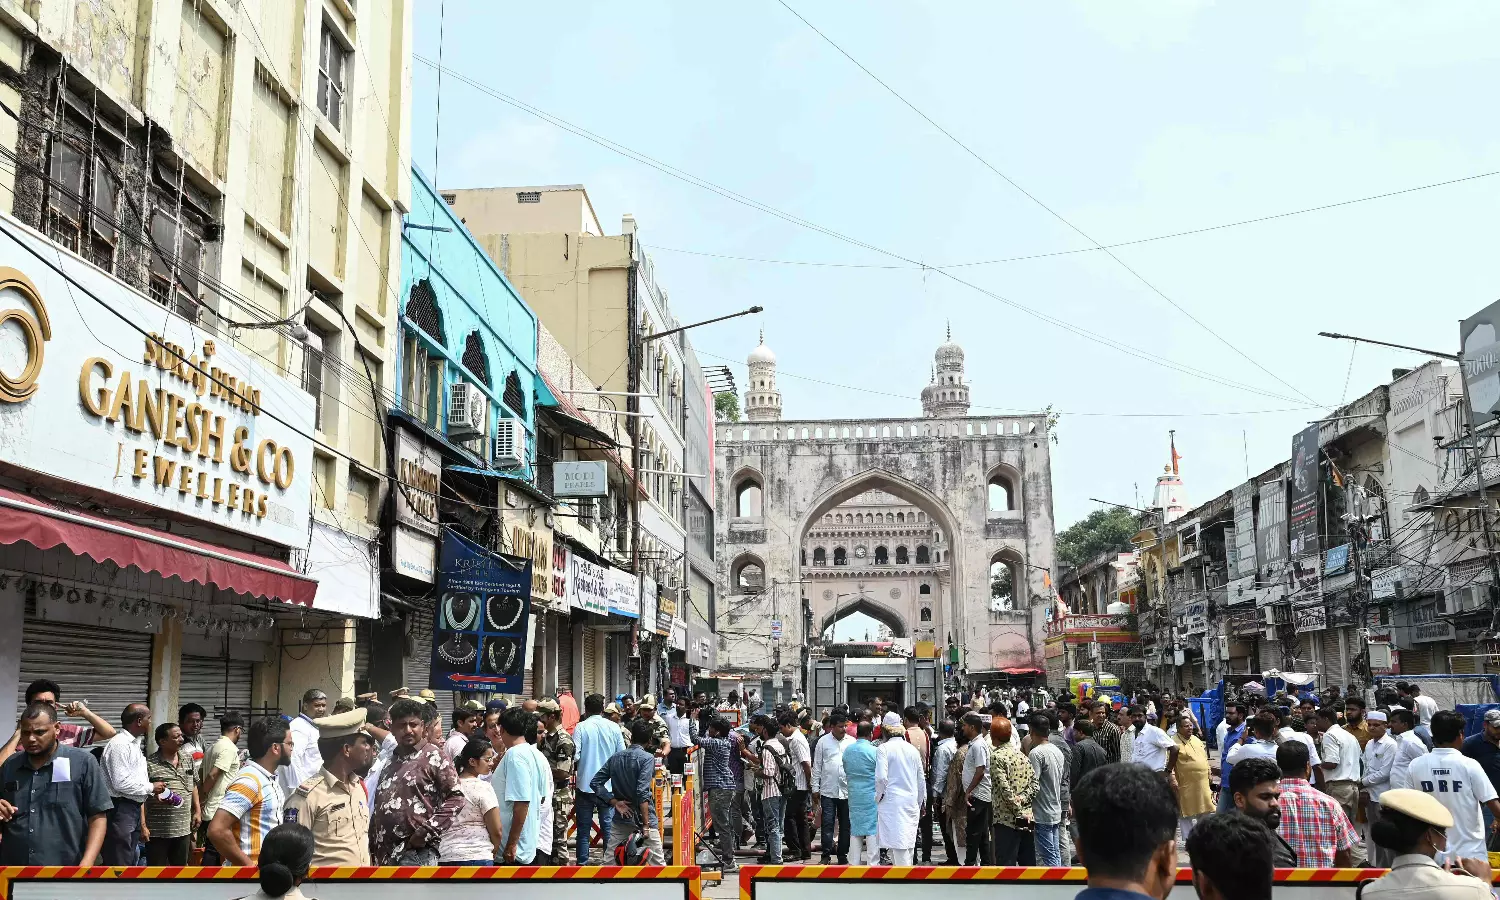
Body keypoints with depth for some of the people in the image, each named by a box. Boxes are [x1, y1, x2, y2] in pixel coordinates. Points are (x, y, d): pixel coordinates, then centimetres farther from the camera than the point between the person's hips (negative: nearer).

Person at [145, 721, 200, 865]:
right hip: (157, 831, -5)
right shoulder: (149, 764, -10)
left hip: (184, 828, 5)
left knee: (181, 866, 14)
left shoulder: (188, 759, 9)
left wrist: (197, 811, 14)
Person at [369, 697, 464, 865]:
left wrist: (428, 831, -15)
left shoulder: (433, 757, -3)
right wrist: (373, 849, 14)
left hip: (416, 852, -7)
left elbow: (455, 798, -9)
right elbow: (378, 805, 20)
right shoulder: (390, 760, 17)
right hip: (385, 851, 7)